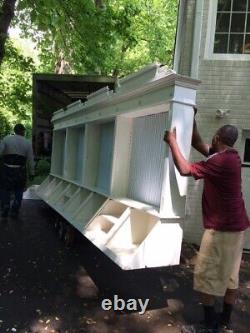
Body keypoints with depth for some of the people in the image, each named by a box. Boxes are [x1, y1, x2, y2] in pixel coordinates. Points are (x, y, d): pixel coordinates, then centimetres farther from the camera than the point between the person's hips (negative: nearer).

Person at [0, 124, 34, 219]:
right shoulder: (27, 143, 1)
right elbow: (30, 160, 1)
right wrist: (32, 173, 10)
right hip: (20, 171, 1)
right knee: (18, 192, 17)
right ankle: (14, 212, 21)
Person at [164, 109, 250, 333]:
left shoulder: (221, 161, -22)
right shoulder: (230, 156, 7)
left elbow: (185, 170, -26)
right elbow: (198, 144, 14)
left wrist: (172, 141, -17)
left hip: (222, 227, -10)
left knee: (206, 276, 4)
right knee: (230, 276, 17)